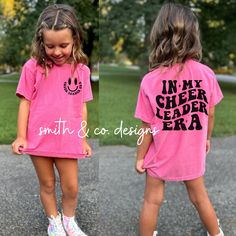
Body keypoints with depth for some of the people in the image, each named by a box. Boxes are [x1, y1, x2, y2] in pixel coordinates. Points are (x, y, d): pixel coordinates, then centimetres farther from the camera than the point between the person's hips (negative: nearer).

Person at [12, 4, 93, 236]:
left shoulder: (81, 69, -4)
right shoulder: (33, 67, -9)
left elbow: (81, 106, 4)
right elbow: (25, 102, -3)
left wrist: (83, 139, 8)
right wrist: (21, 136, -5)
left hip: (68, 140, 1)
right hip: (39, 139, -1)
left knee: (71, 187, 10)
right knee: (47, 185, 16)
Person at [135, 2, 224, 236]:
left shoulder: (150, 80, -21)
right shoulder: (206, 73, -15)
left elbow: (147, 127, -14)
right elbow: (210, 114, -2)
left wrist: (140, 157, 0)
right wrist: (207, 138, 17)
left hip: (160, 156, -2)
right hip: (192, 153, 3)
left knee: (152, 202, 17)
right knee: (200, 198, 24)